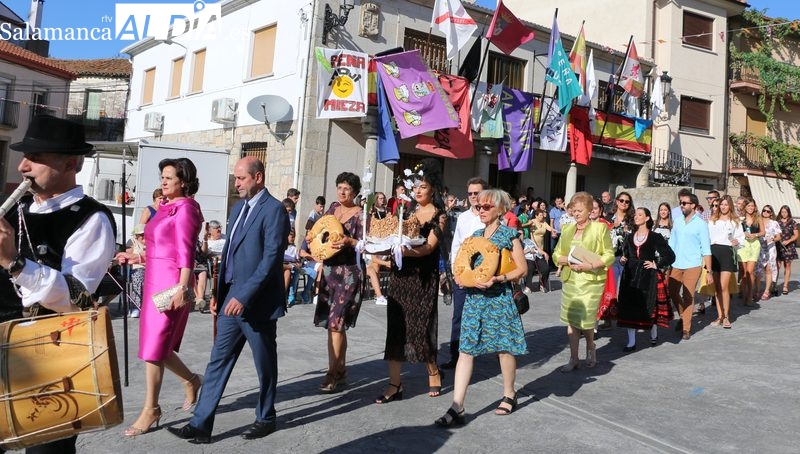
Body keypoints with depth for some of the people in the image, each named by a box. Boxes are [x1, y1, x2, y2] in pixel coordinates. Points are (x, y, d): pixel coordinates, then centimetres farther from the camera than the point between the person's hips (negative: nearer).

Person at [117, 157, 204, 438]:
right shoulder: (167, 207, 14)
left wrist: (183, 288, -24)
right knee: (156, 344, 14)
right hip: (155, 281, 9)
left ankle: (151, 409, 9)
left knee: (154, 347, -3)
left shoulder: (185, 208, -11)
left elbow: (186, 254, -18)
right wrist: (138, 258, 17)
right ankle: (191, 381, 33)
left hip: (171, 284, -9)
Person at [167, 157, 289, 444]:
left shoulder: (273, 210, -12)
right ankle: (201, 425, 13)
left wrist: (244, 296, -22)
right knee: (218, 362, 7)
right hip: (232, 299, 8)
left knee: (265, 365, 9)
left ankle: (266, 419, 27)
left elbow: (271, 258, -19)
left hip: (257, 302, -7)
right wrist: (219, 293, 13)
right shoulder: (238, 208, 14)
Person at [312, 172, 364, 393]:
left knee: (335, 322, -9)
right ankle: (341, 370, 21)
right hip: (329, 269, 6)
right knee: (335, 323, 10)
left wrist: (350, 242, -28)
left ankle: (332, 373, -3)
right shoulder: (333, 208, 12)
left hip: (348, 273, -6)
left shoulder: (360, 214, -6)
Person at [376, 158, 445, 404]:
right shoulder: (408, 211, 12)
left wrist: (408, 252, -30)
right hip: (401, 273, 4)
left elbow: (430, 246, -14)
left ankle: (433, 372, 25)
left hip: (423, 276, -4)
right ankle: (395, 384, 6)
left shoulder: (438, 215, -1)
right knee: (396, 326, 1)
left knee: (420, 326, 0)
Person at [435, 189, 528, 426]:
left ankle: (509, 394, 31)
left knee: (504, 347, 6)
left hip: (499, 297, -5)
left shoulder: (509, 234, -4)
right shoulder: (475, 235, 12)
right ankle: (457, 407, -2)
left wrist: (498, 279, -18)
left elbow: (522, 268, -5)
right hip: (474, 296, 5)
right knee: (465, 350, -2)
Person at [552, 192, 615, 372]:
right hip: (569, 280, 4)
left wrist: (591, 265, -17)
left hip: (591, 281, -4)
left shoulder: (600, 228, -1)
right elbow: (556, 254, 13)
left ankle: (591, 350, 26)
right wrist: (567, 260, -8)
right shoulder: (567, 229, 13)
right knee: (571, 320, 5)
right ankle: (573, 358, 15)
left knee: (586, 319, -3)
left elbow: (609, 255, -3)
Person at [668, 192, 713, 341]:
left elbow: (706, 249, -6)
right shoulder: (677, 220, 7)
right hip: (675, 264, 4)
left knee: (688, 296, -1)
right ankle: (683, 317, 34)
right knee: (673, 293, 10)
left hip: (692, 265, -4)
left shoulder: (700, 224, -5)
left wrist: (709, 271, -9)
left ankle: (686, 328, 8)